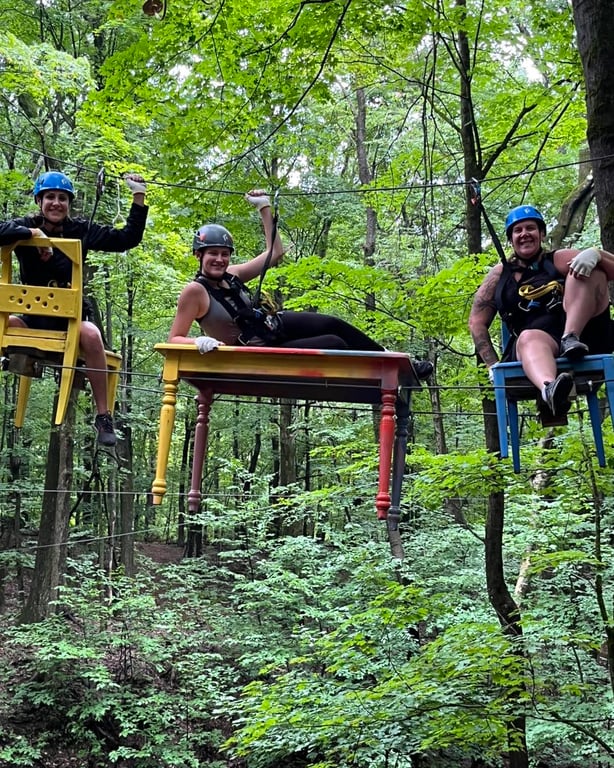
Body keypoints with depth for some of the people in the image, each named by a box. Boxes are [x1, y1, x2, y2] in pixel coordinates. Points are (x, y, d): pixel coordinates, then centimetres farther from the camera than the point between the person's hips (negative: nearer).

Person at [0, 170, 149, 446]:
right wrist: (33, 233, -24)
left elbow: (127, 238, 3)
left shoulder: (81, 230, 4)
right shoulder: (26, 226, 1)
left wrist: (138, 197, -1)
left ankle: (103, 415, -29)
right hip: (33, 316, 1)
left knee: (90, 334, -35)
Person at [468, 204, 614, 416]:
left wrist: (595, 254, -18)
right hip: (533, 341, -1)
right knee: (528, 337, -39)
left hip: (584, 331, 1)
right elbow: (477, 321, 18)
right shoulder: (499, 275, 20)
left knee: (588, 268, -15)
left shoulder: (560, 259, 17)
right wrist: (493, 365, 4)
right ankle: (549, 389, -72)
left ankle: (571, 339, -34)